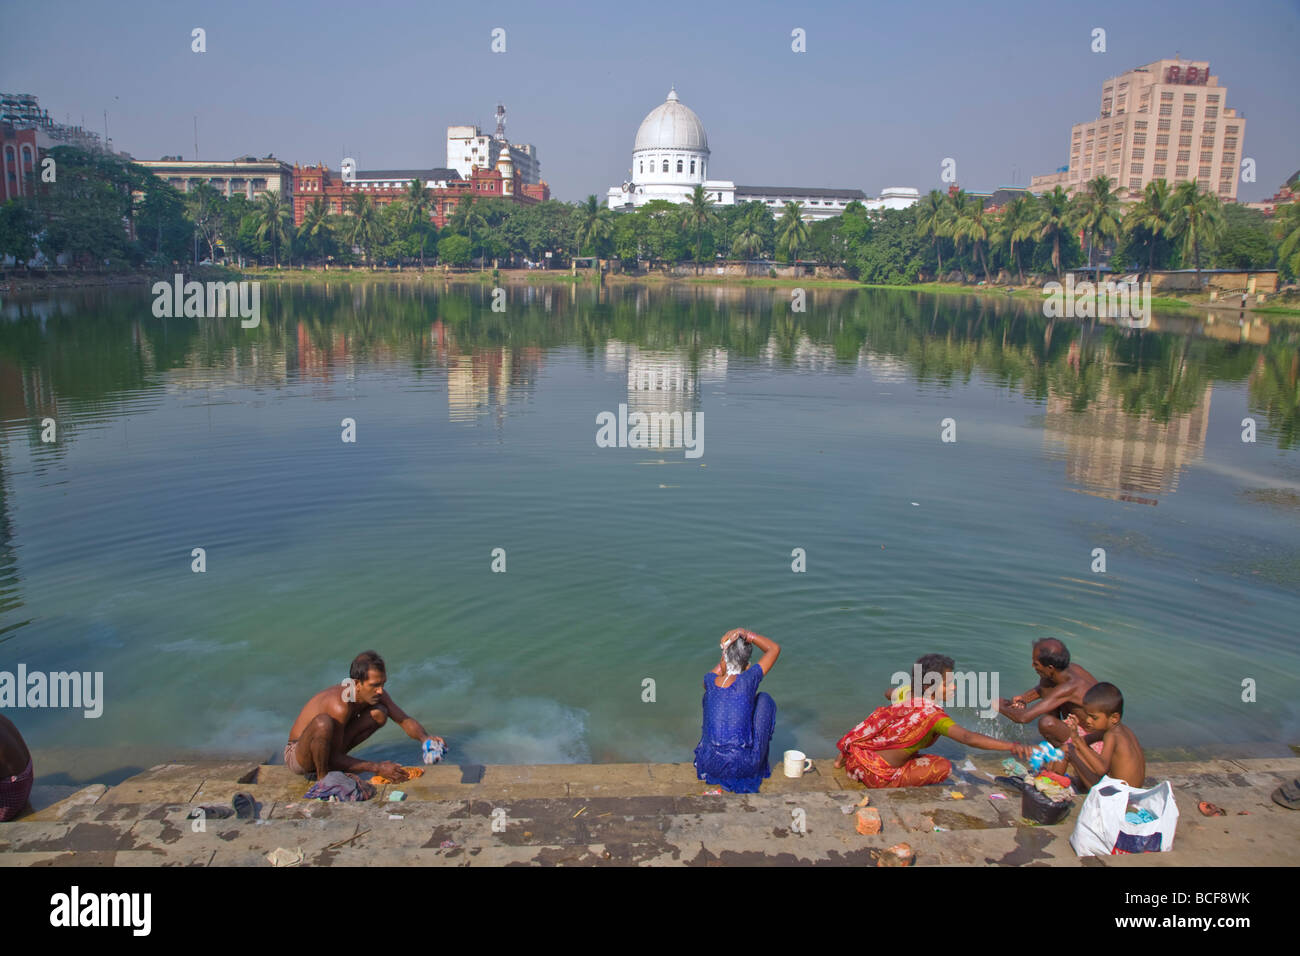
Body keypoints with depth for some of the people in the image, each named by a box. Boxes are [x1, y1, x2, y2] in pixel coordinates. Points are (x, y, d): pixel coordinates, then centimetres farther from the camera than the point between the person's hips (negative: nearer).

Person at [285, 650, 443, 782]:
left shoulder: (375, 693, -12)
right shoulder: (340, 706, -33)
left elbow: (405, 720, -6)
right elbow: (334, 759, -27)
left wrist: (423, 738, -28)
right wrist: (377, 768, -27)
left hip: (328, 748, 7)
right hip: (296, 757, -7)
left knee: (379, 713, -7)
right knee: (323, 723, -39)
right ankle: (322, 775, -14)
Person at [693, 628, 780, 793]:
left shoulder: (710, 681, -6)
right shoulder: (748, 679, -14)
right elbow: (775, 648, 2)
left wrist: (726, 651, 11)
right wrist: (746, 634, -4)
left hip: (711, 765, 3)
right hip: (745, 767, -3)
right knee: (764, 700, 18)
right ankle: (760, 763, 25)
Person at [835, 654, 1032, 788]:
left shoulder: (905, 693, 0)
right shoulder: (933, 715, -21)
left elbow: (888, 693, 26)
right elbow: (967, 737, -35)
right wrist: (1010, 745, -42)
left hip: (856, 753, 7)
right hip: (879, 776, -7)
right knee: (944, 766, -1)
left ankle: (844, 756, 25)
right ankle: (895, 784, -6)